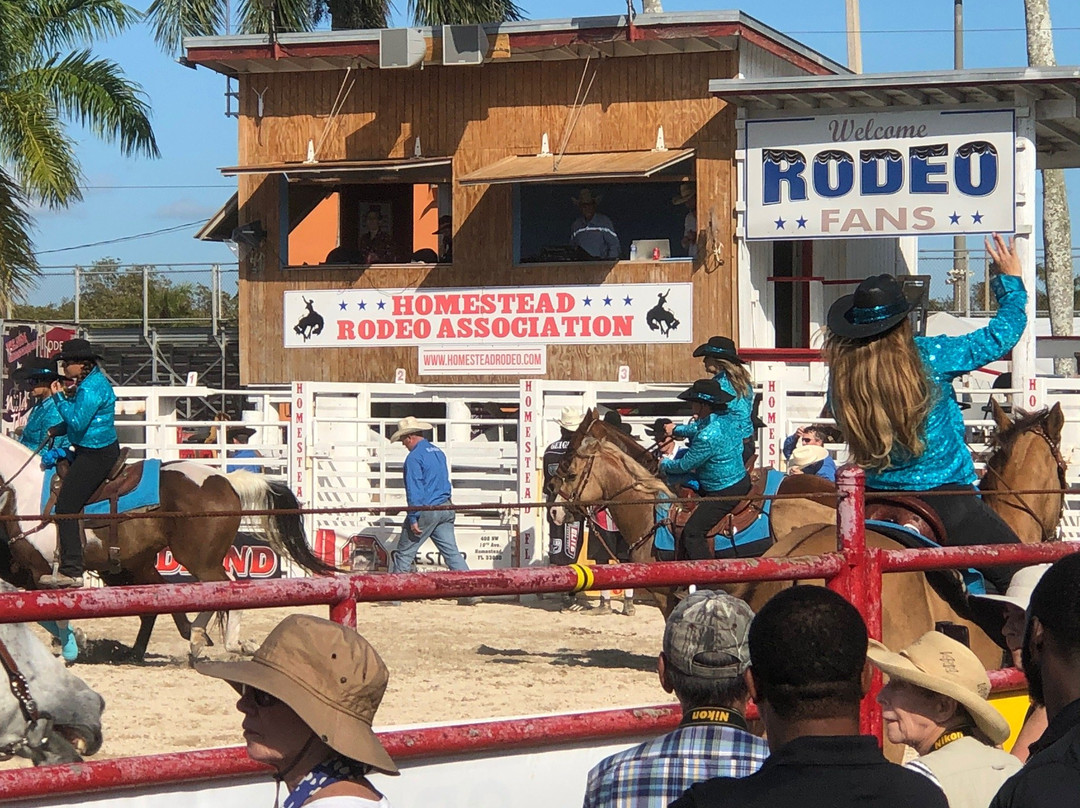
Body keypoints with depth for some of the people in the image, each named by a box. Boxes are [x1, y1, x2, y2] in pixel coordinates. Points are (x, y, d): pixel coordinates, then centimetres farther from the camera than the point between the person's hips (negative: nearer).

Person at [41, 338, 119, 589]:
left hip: (95, 454, -11)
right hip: (103, 449, 11)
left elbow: (77, 422, -25)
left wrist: (60, 398, -16)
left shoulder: (91, 388, -20)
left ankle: (71, 571, -14)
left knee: (66, 506, -12)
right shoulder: (94, 381, 14)